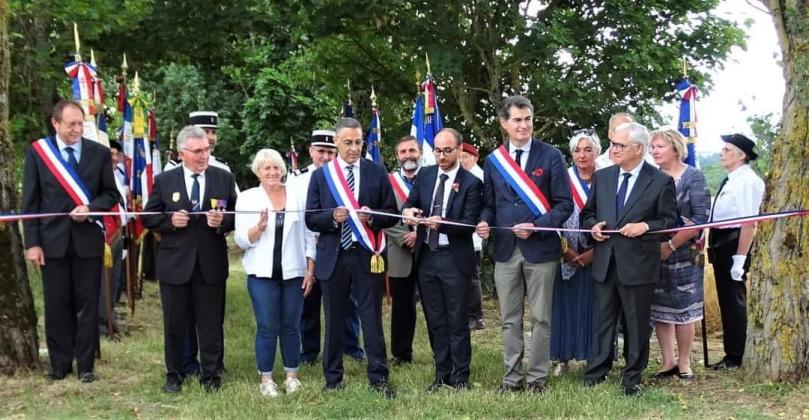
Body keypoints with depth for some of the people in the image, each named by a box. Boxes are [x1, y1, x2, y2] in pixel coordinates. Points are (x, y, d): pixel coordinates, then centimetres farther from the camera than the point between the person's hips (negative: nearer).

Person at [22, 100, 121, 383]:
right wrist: (32, 242, -6)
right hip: (53, 240, 0)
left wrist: (90, 208, -13)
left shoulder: (100, 153, 2)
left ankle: (85, 365, 14)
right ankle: (60, 364, 17)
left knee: (88, 304, 5)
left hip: (88, 239, 0)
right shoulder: (37, 152, 0)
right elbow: (30, 202, 0)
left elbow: (111, 194, 7)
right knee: (57, 305, 6)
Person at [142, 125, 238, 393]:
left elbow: (237, 215, 5)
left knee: (211, 324, 7)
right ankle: (174, 375, 25)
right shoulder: (164, 180, 0)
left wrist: (223, 221, -15)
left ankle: (211, 376, 20)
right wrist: (170, 221, -15)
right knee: (174, 323, 10)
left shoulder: (224, 178, 2)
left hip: (211, 263, 0)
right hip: (175, 262, 0)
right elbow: (148, 218, 4)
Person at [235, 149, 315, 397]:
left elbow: (309, 235, 6)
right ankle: (266, 380, 10)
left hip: (294, 272, 2)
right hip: (262, 273, -1)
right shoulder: (247, 198, 0)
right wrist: (259, 227, -22)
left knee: (291, 326, 7)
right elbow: (241, 241, -4)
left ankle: (292, 376, 19)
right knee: (267, 327, -1)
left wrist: (310, 270, 2)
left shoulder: (298, 195, 4)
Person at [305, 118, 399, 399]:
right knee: (334, 321, 9)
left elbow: (392, 215, 4)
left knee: (372, 318, 2)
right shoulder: (320, 175, 5)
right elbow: (311, 219, 3)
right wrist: (332, 217, -17)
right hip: (332, 256, 1)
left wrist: (372, 217, -16)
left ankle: (378, 378, 10)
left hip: (367, 255, -1)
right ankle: (333, 379, 20)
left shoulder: (378, 173, 4)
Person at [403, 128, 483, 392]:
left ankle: (460, 378, 12)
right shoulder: (424, 175, 8)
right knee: (435, 321, 12)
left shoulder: (471, 183, -7)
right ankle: (442, 375, 22)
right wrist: (409, 211, -17)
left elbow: (469, 224, -12)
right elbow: (410, 203, 7)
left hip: (454, 259, -5)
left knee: (457, 321, 2)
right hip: (426, 256, 5)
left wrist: (442, 223, -29)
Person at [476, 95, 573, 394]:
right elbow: (489, 204, 13)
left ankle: (537, 378, 15)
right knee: (510, 320, 9)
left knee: (540, 318, 5)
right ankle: (512, 377, 18)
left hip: (540, 249, -3)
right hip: (505, 250, 3)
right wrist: (484, 222, -9)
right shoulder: (492, 161, 8)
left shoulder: (551, 156, -3)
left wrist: (536, 227, -17)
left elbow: (564, 204, -4)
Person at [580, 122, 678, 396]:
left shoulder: (661, 182, -3)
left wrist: (645, 226, -18)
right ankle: (595, 374, 20)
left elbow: (669, 222, -2)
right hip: (605, 262, 4)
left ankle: (632, 379, 19)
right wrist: (592, 225, -5)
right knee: (602, 320, 10)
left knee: (636, 324, 7)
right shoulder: (601, 177, 9)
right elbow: (587, 213, 16)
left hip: (638, 264, -3)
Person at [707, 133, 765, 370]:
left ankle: (736, 358, 8)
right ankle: (731, 353, 26)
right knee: (726, 299, 16)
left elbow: (749, 223, -21)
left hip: (734, 243, -10)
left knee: (734, 299, -2)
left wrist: (740, 258, -24)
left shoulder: (748, 181, -15)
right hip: (720, 244, 10)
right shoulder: (730, 181, 15)